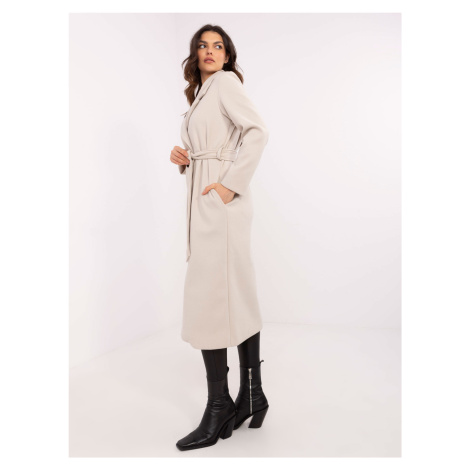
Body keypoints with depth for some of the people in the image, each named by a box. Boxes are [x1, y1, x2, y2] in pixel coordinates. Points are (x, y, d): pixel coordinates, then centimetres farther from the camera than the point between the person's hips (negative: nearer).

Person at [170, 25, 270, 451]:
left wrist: (231, 184, -19)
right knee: (238, 296, 8)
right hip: (202, 201, 9)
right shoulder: (201, 93, 25)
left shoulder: (226, 82, -1)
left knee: (208, 298, -9)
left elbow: (258, 130, -16)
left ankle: (219, 409, 4)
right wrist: (184, 159, 7)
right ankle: (252, 397, 18)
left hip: (221, 201, -9)